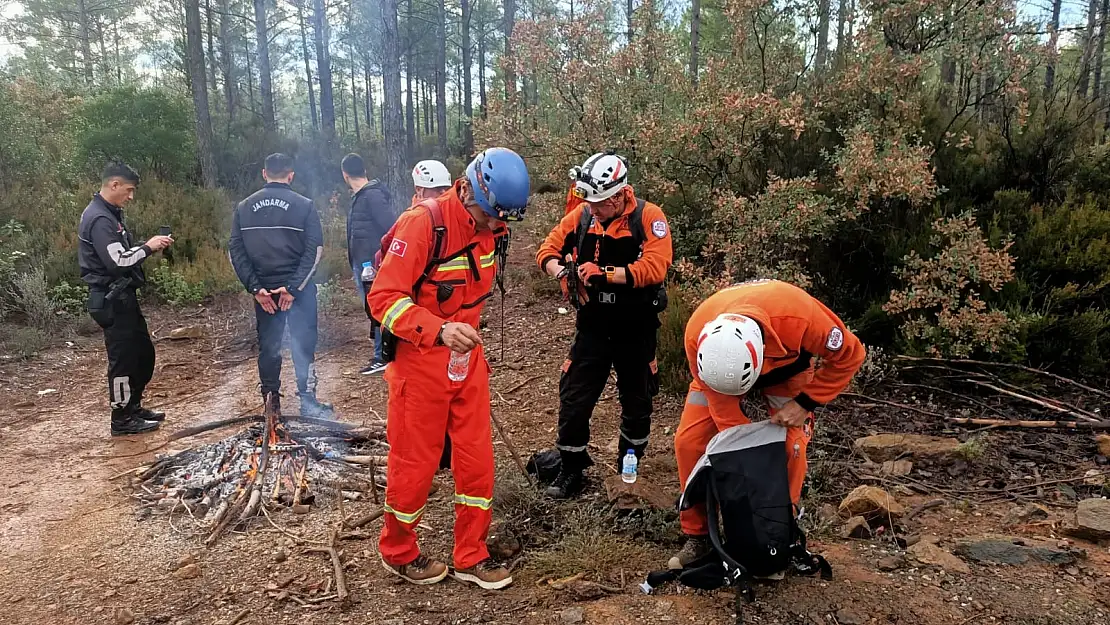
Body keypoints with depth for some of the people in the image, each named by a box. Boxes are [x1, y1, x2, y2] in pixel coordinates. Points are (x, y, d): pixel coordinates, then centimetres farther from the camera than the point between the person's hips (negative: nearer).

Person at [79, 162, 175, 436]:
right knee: (123, 359, -1)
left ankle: (133, 407, 30)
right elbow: (117, 262, -26)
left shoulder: (110, 214, 14)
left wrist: (149, 245, 2)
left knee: (144, 353, 17)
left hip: (123, 298, 10)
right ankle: (122, 419, 11)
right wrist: (148, 247, -15)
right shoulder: (99, 219, -18)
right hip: (112, 301, -10)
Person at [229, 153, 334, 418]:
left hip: (262, 289, 3)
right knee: (303, 345, 2)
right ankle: (308, 402, 4)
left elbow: (236, 251, 0)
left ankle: (271, 401, 20)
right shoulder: (304, 205, -4)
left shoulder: (244, 207, 5)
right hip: (298, 288, -3)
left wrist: (255, 287, -4)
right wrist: (293, 286, -12)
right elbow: (314, 250, -12)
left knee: (268, 345, 13)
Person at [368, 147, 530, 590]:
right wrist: (439, 331, -38)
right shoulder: (423, 223, -22)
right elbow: (384, 298, -25)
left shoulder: (493, 229, 2)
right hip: (418, 359, -6)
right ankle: (398, 553, 32)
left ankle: (471, 557, 26)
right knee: (415, 462, 8)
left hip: (467, 358, 6)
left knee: (476, 457, 9)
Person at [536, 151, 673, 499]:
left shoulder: (649, 217, -15)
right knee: (573, 399, 3)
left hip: (636, 330, -2)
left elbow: (655, 268, -26)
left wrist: (605, 274, -31)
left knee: (636, 402, 15)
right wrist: (561, 271, -22)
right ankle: (572, 470, 20)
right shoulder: (581, 215, -5)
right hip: (593, 327, 2)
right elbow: (548, 250, 0)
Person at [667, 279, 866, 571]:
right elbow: (725, 413, -27)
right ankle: (697, 536, 4)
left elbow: (849, 354, -23)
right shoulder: (697, 336, -38)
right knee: (688, 440, -13)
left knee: (789, 447, -16)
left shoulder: (798, 316, -43)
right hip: (719, 367, 1)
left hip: (784, 367, 0)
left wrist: (806, 402, -27)